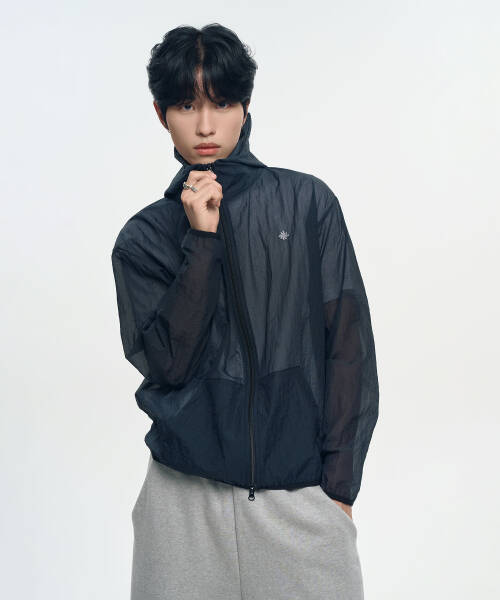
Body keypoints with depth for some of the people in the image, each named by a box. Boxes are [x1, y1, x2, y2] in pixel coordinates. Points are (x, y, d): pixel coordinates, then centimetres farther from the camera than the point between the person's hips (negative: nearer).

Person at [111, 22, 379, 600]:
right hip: (187, 493, 1)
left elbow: (348, 344, 0)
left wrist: (340, 481, -3)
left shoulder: (306, 201, 2)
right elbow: (167, 362, -7)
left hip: (301, 489, 0)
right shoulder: (143, 237, 4)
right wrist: (202, 240, -11)